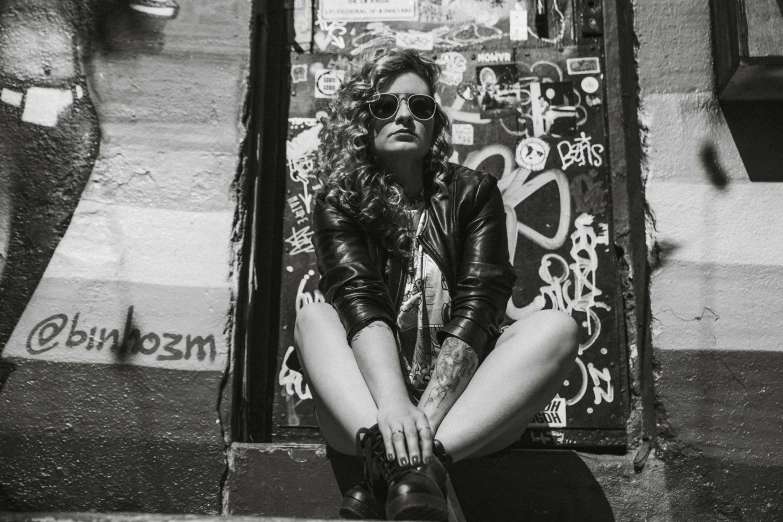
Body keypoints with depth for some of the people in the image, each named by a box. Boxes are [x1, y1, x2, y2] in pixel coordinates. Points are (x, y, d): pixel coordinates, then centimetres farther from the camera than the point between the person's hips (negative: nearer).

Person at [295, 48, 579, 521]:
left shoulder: (472, 193, 4)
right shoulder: (339, 202, 3)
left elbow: (478, 305, -10)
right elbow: (359, 299, -15)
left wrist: (426, 412, -25)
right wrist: (393, 405, -33)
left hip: (462, 406, 0)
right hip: (367, 407, 0)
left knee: (556, 327, -21)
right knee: (314, 316, -20)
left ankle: (423, 459, -37)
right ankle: (387, 447, -42)